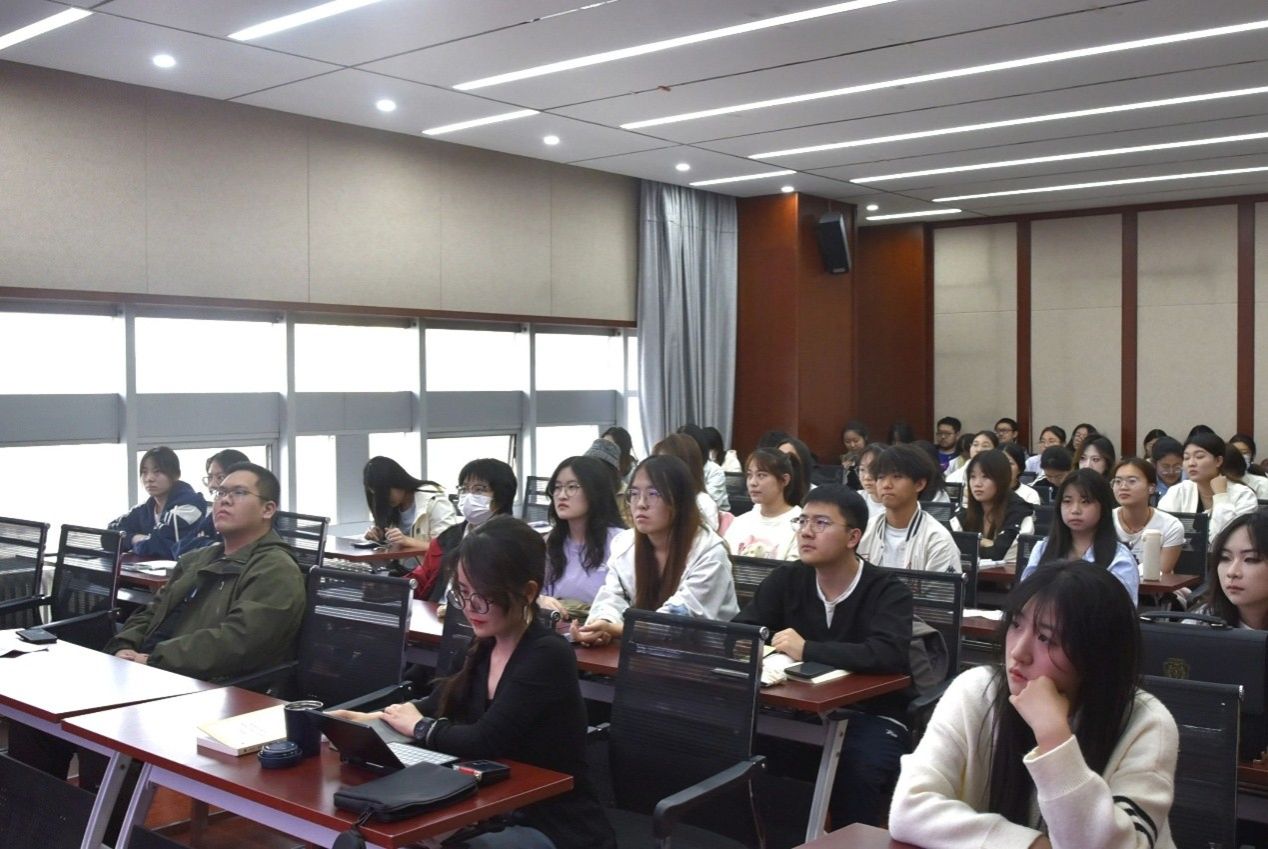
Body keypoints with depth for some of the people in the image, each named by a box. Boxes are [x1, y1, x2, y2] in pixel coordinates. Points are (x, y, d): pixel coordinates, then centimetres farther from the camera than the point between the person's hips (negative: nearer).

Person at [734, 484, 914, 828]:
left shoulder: (888, 592, -9)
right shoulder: (787, 579, 5)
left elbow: (888, 655, -27)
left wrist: (807, 650, -29)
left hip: (871, 718, -4)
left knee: (856, 770, -34)